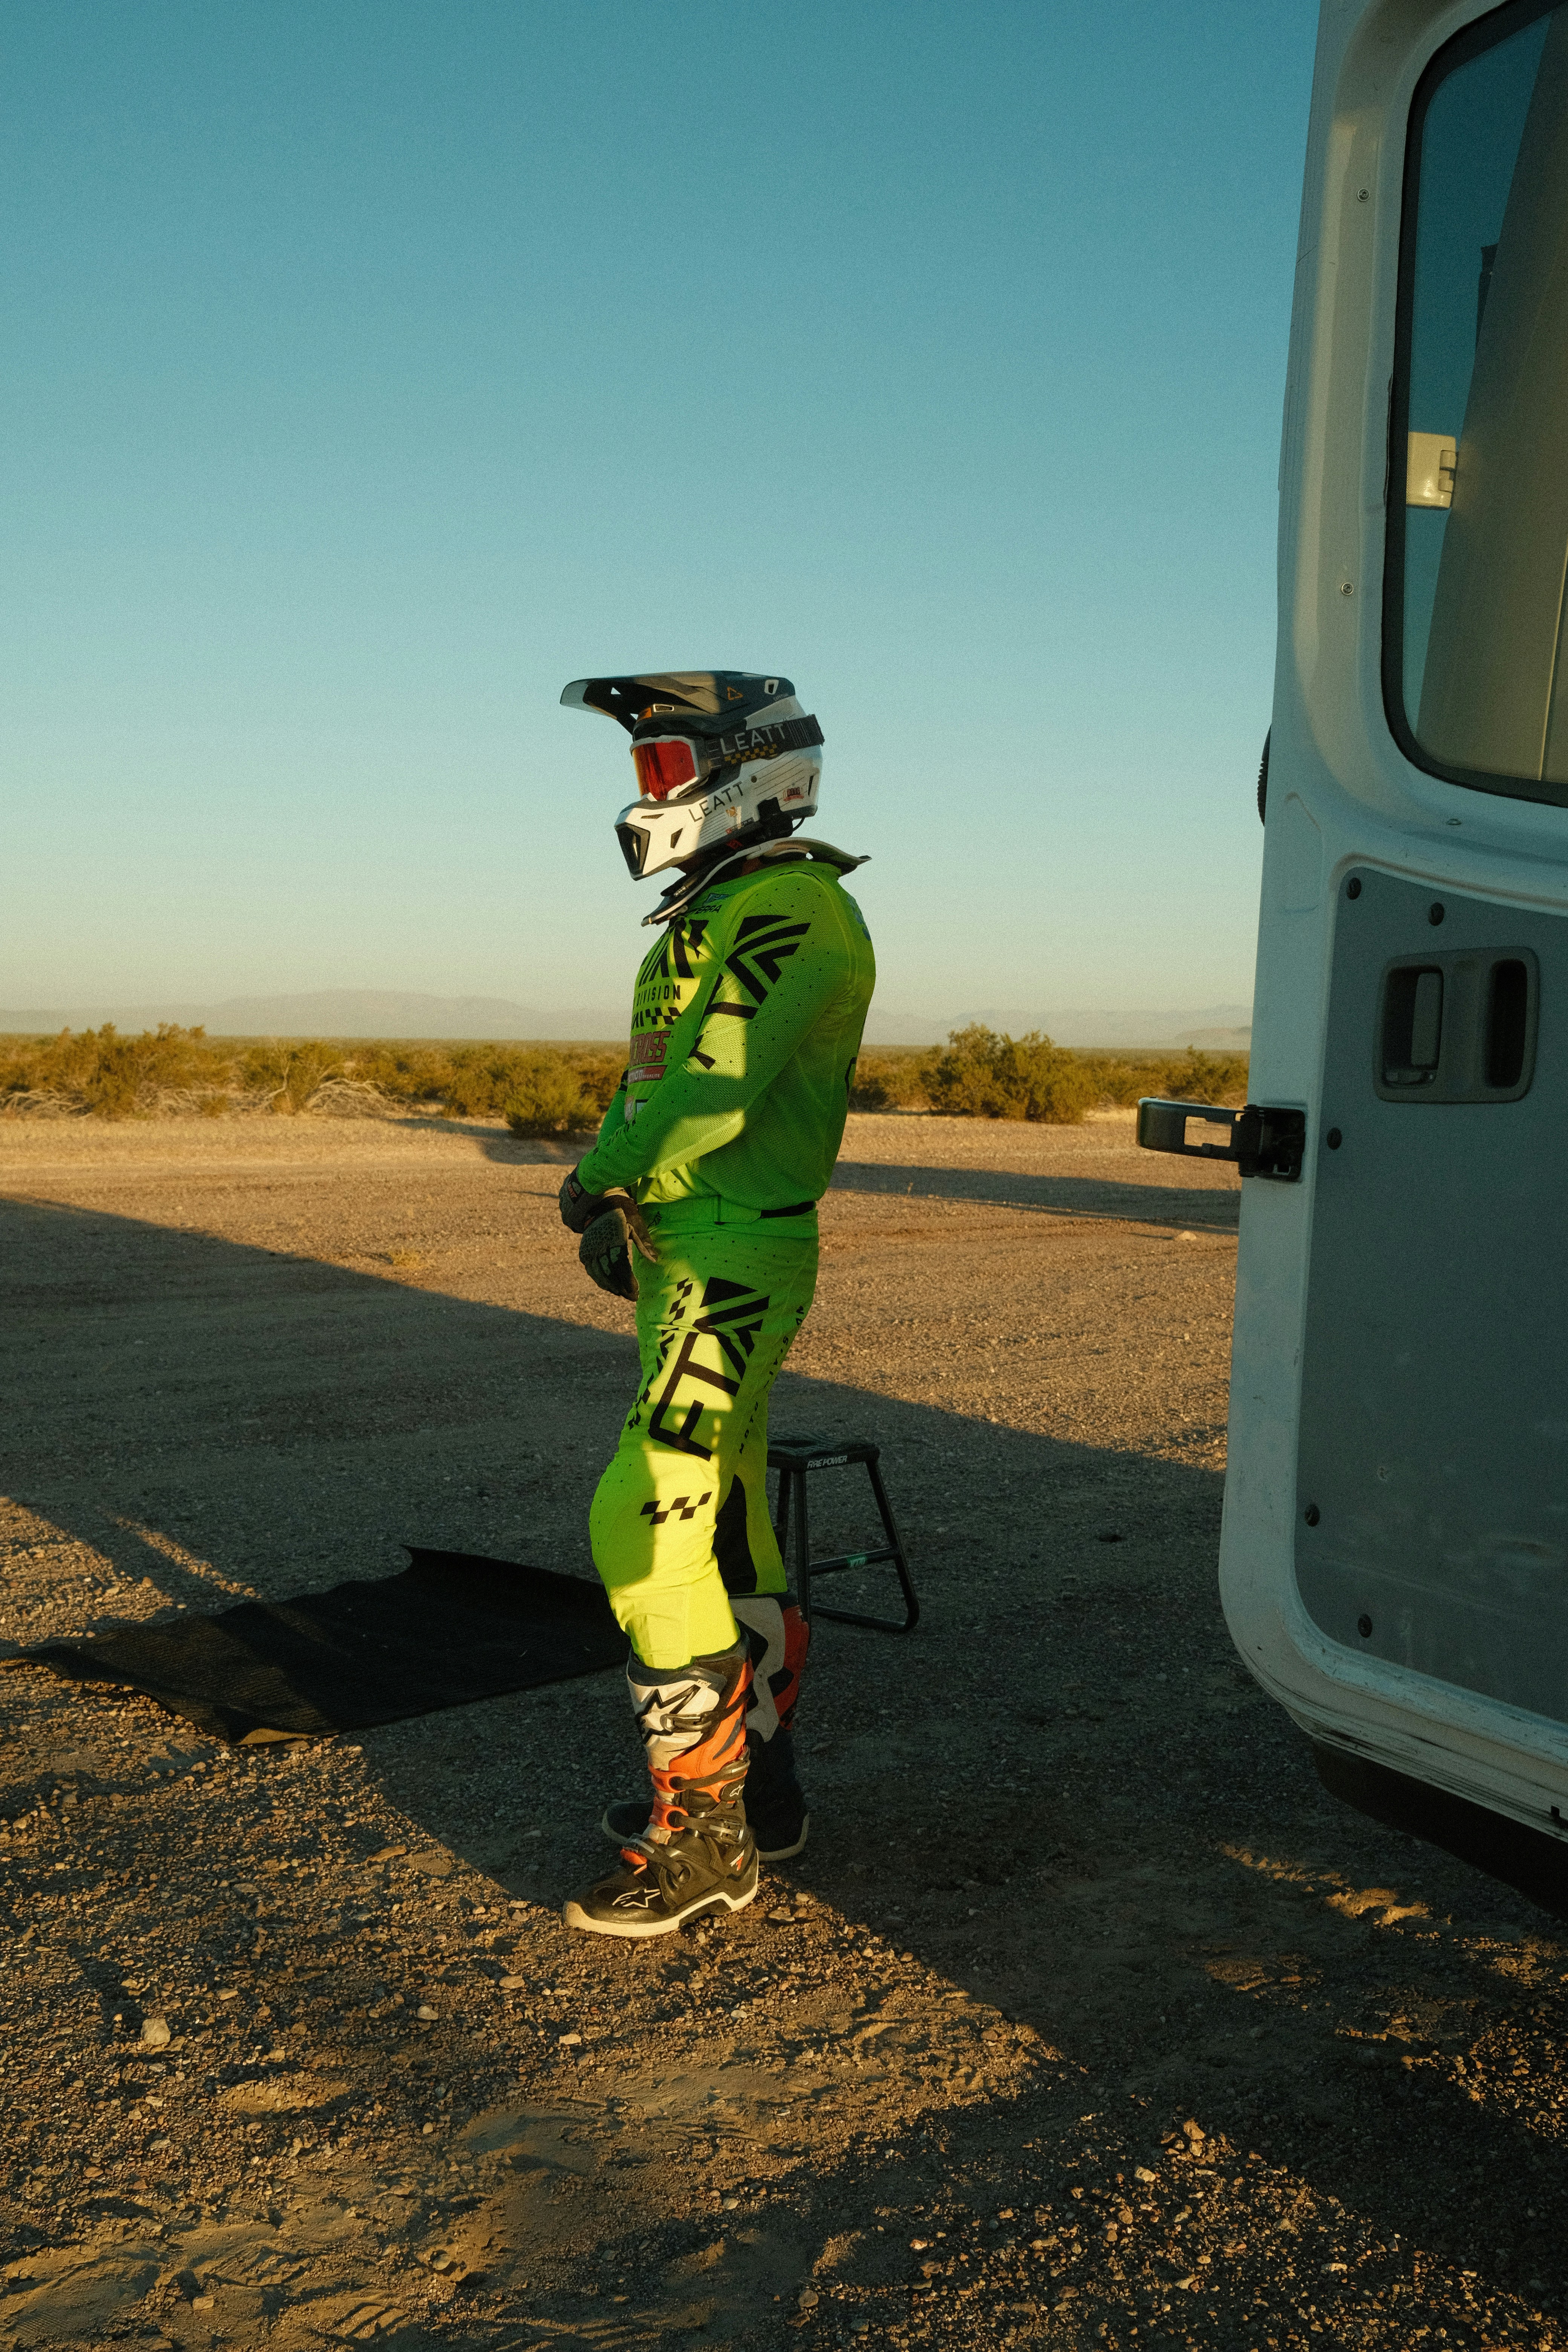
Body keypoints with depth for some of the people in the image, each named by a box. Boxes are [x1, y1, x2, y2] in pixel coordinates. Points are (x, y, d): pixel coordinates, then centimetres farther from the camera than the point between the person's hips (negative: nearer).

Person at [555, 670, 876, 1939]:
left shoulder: (794, 910, -14)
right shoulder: (716, 914, 18)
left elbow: (716, 1089, -23)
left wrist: (603, 1177, -7)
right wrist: (610, 1193, -1)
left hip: (734, 1266, -10)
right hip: (685, 1258, 10)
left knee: (647, 1527, -14)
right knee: (724, 1527, 16)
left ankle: (702, 1836, -4)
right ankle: (757, 1784, 29)